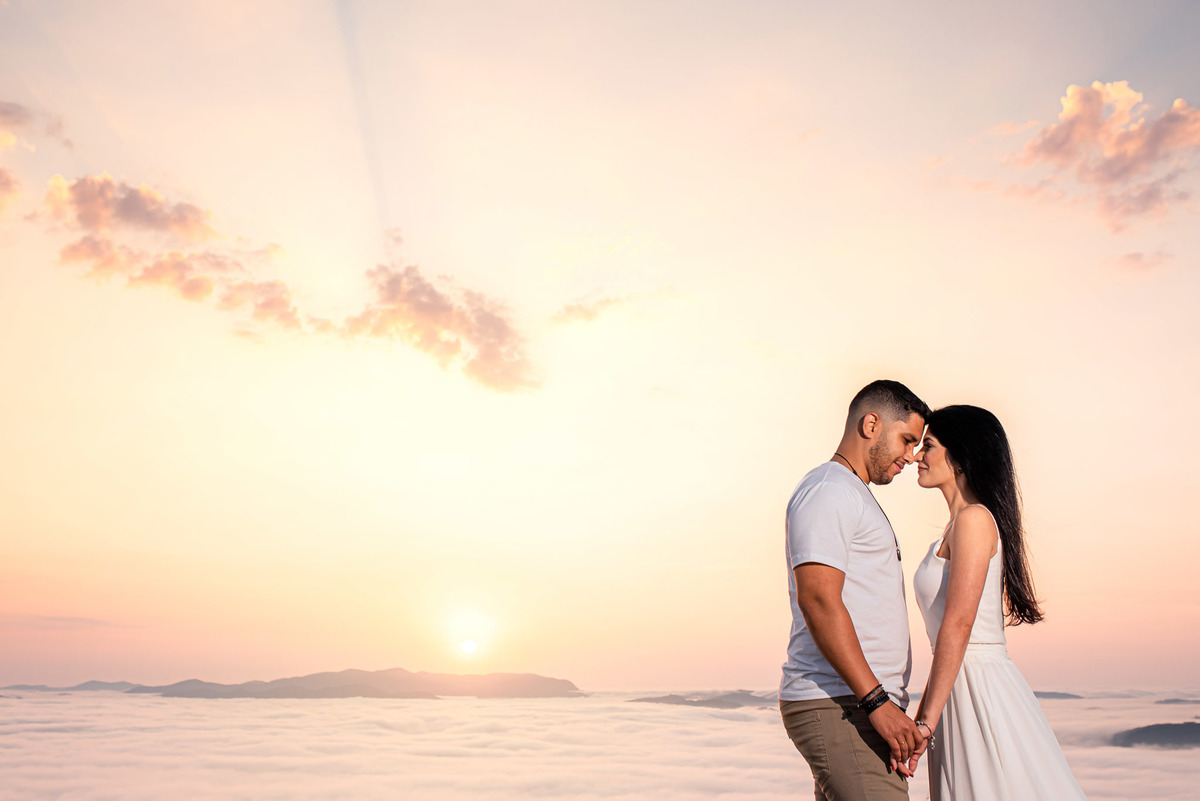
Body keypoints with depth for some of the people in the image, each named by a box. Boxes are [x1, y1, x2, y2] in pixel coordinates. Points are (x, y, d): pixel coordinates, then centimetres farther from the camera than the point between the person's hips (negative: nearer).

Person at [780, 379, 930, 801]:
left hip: (863, 704, 10)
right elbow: (817, 600, -19)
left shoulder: (852, 497, 25)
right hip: (839, 706, -10)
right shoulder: (829, 489, -8)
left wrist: (885, 702, 19)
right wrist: (877, 701, -21)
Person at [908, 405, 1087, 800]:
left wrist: (927, 721, -21)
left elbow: (958, 623, -20)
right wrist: (918, 718, 18)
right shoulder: (956, 527, 16)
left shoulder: (974, 519, -11)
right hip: (966, 691, 9)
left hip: (979, 690, -9)